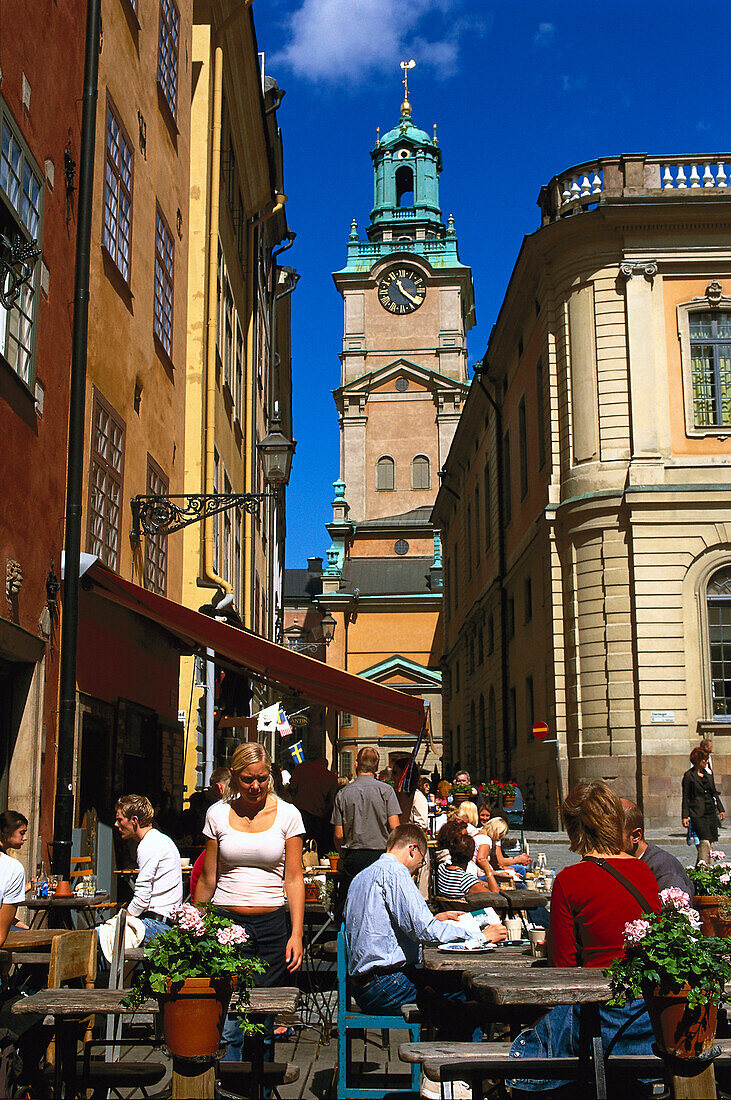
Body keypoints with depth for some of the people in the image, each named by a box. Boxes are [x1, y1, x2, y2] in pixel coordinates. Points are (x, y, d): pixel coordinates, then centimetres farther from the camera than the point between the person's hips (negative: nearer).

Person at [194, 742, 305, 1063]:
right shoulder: (217, 814, 3)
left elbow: (293, 878, 1)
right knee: (226, 1025, -6)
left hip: (271, 925, 0)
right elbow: (207, 879, 9)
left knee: (263, 1024, 4)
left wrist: (296, 933, -7)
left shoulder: (287, 814, 1)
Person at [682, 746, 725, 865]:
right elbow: (685, 797, -3)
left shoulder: (709, 774, 13)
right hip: (697, 814, -6)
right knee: (705, 842, -17)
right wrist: (685, 816, -7)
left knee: (710, 842, 5)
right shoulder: (689, 776, -4)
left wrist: (721, 809, 16)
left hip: (711, 812, 6)